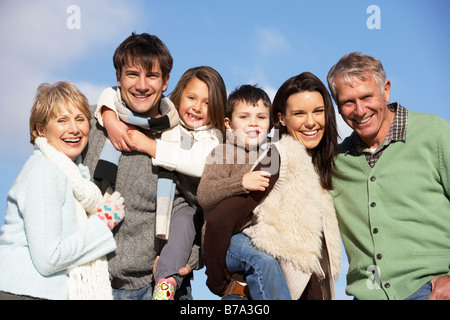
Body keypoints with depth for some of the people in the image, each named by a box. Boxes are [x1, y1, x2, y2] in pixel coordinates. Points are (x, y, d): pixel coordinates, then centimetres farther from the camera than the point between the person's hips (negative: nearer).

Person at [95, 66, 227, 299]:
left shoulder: (212, 136, -1)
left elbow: (200, 164, -25)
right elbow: (110, 94, 4)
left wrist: (149, 145, -27)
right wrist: (110, 121, -19)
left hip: (187, 204, -3)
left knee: (182, 219, -31)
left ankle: (166, 280, -35)